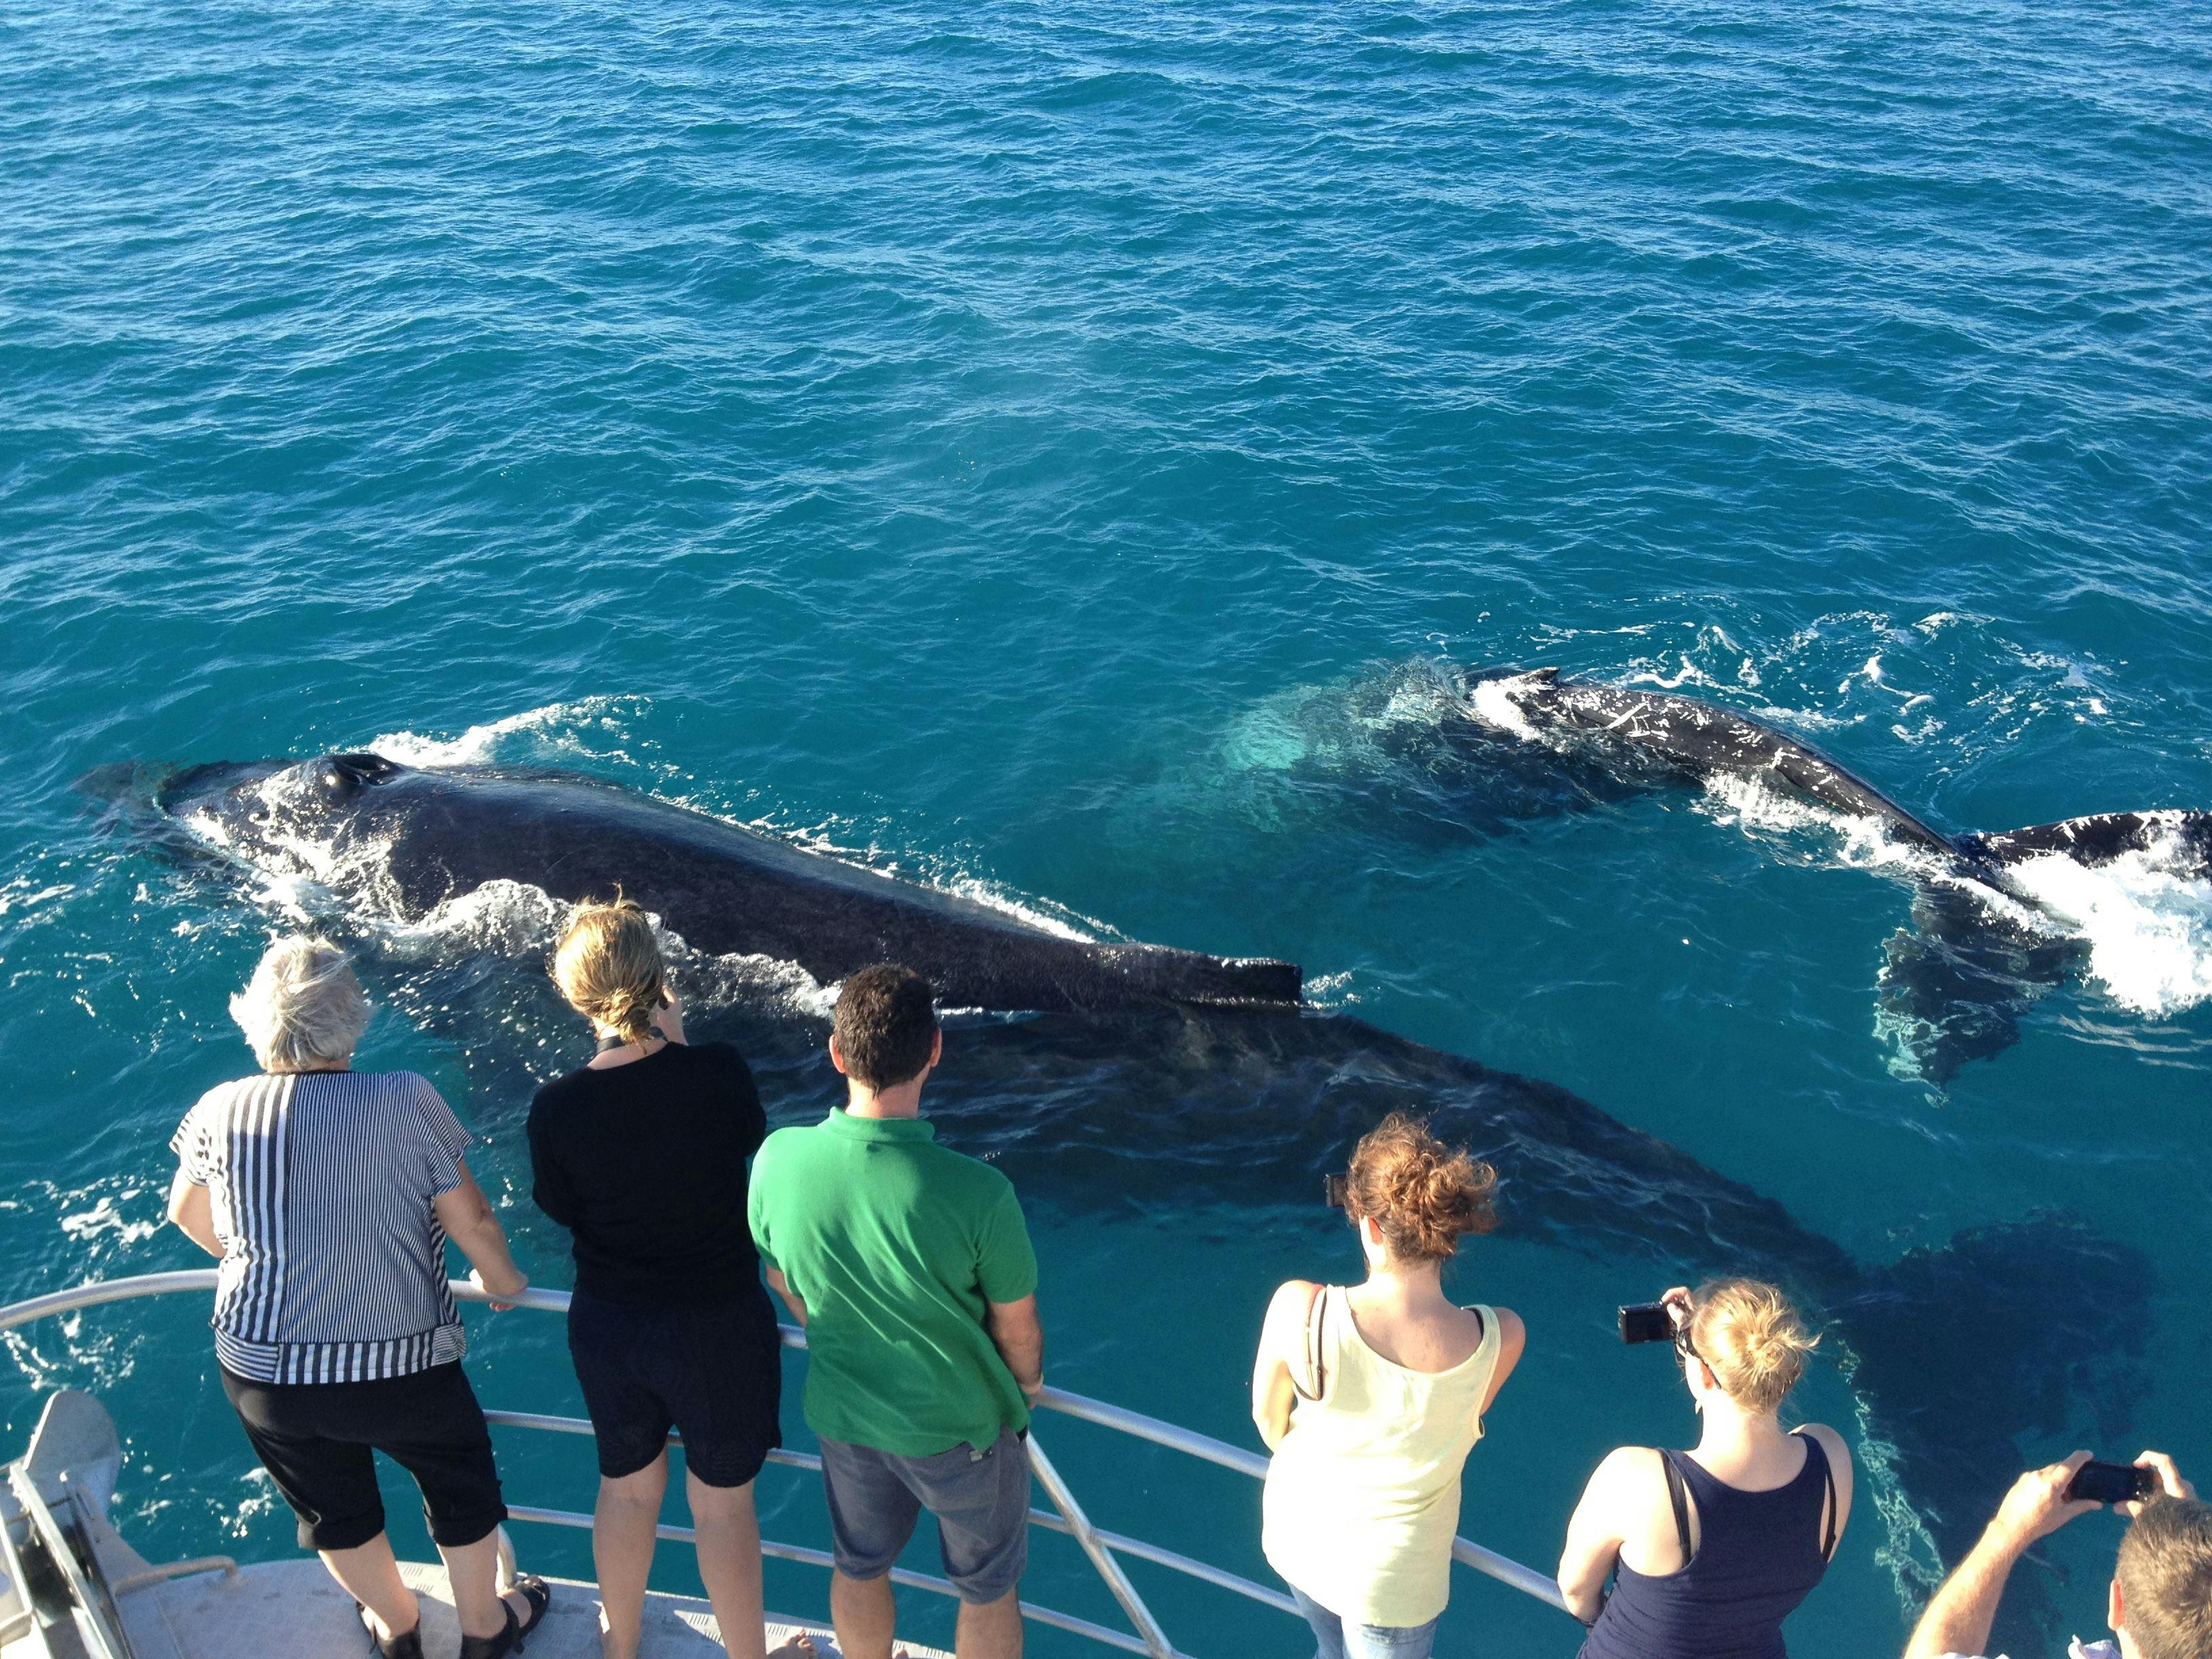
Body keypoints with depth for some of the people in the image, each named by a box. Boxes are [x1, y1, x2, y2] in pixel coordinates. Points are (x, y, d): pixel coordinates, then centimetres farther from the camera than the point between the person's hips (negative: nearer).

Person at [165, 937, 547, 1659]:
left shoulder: (220, 1111, -9)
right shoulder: (404, 1100, -18)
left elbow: (187, 1214, 10)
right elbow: (471, 1220, -12)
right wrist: (502, 1281, 8)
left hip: (262, 1375, 3)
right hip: (399, 1368, -3)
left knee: (336, 1512, 28)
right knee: (461, 1488, 25)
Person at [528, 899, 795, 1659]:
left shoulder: (557, 1106, -17)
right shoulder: (719, 1072, -23)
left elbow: (558, 1207, 1)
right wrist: (678, 1044, 0)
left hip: (608, 1326, 3)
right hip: (717, 1325, -2)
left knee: (627, 1488, 26)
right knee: (722, 1504, 16)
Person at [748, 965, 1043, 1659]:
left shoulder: (778, 1160, -24)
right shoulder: (978, 1193, -35)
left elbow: (784, 1282, -3)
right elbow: (1018, 1332, -17)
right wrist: (1027, 1383, 7)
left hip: (843, 1413, 4)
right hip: (961, 1426, -4)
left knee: (860, 1570, 30)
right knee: (988, 1588, 23)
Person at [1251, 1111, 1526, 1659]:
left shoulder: (1300, 1310, -30)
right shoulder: (1499, 1339, -28)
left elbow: (1268, 1415, -10)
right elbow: (1464, 1427, -8)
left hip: (1297, 1536, 2)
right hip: (1394, 1574, -1)